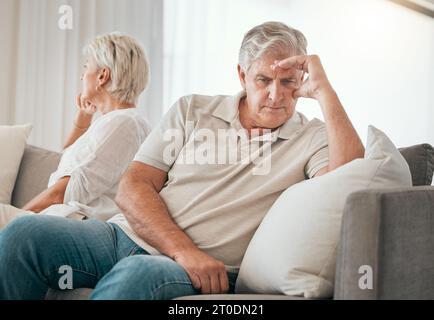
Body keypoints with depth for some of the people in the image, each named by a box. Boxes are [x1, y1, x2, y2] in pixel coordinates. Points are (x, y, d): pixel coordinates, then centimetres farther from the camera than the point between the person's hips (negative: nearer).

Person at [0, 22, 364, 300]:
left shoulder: (311, 138, 8)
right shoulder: (193, 111, 13)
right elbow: (132, 188, 5)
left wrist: (324, 90, -12)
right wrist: (184, 250, -12)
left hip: (198, 270, -3)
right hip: (127, 237, 4)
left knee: (138, 274, -38)